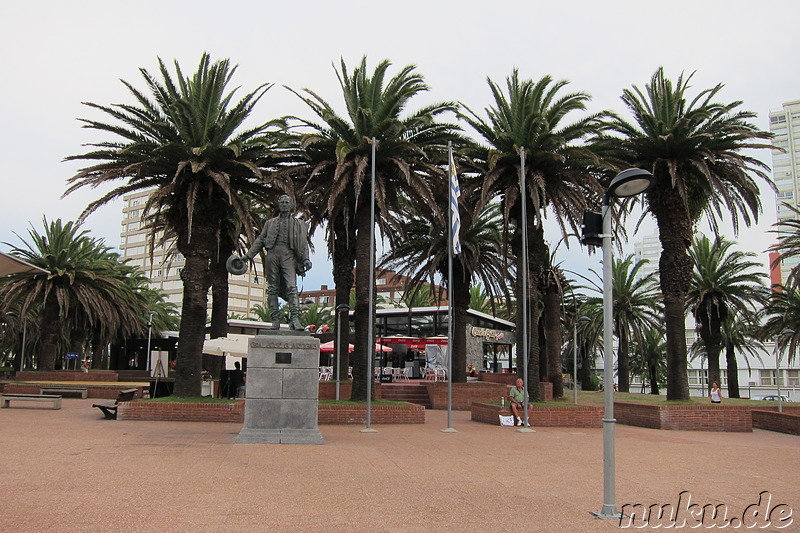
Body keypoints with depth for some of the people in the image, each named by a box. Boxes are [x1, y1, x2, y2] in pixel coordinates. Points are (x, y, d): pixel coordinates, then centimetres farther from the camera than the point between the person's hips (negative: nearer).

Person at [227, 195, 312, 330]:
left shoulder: (298, 224, 18)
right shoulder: (270, 223, 21)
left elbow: (303, 243, 12)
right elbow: (260, 240, 20)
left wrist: (306, 259, -3)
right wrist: (247, 256, 13)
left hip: (288, 255, -2)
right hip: (272, 254, 2)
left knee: (292, 287, -16)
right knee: (272, 288, -2)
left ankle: (295, 319, -23)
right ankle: (275, 320, -1)